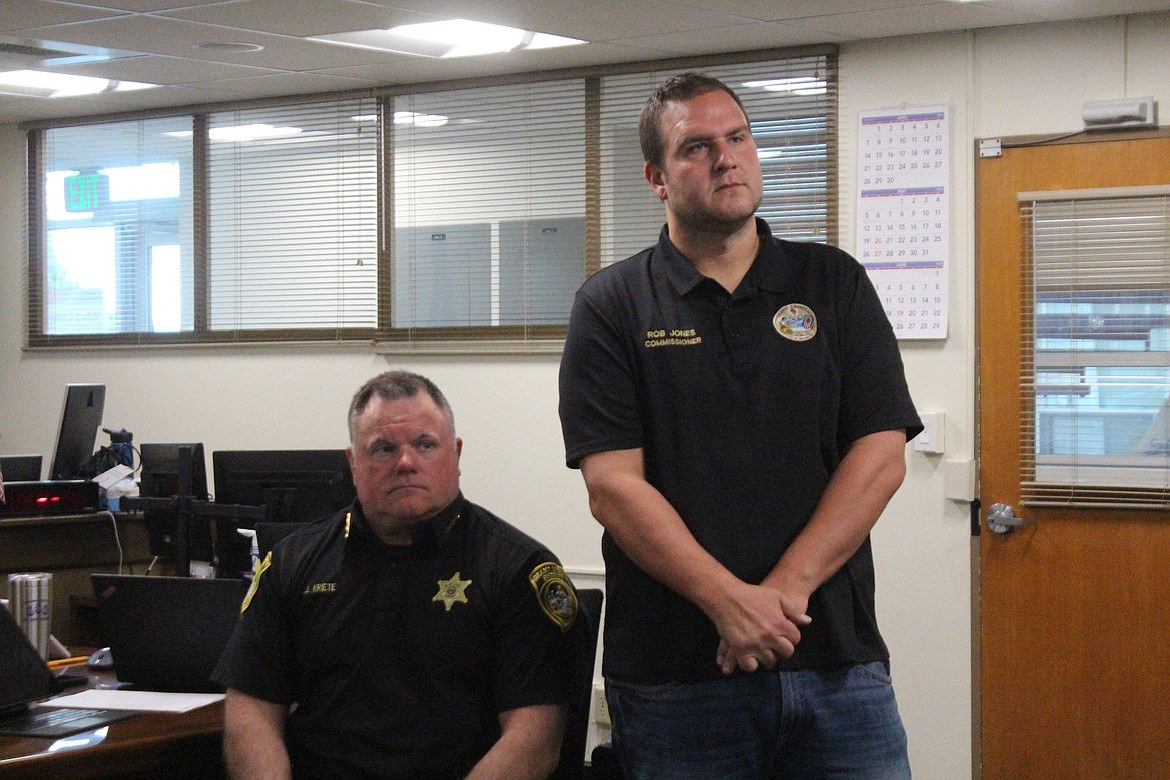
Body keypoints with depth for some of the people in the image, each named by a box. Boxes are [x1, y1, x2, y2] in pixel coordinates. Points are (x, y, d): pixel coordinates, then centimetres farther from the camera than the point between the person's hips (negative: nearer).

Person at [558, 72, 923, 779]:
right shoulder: (612, 306, 3)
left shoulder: (835, 284, 9)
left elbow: (881, 456, 1)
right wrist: (730, 601, -17)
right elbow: (613, 484, -6)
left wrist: (787, 588, -11)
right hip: (672, 674, -1)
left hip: (838, 661, 2)